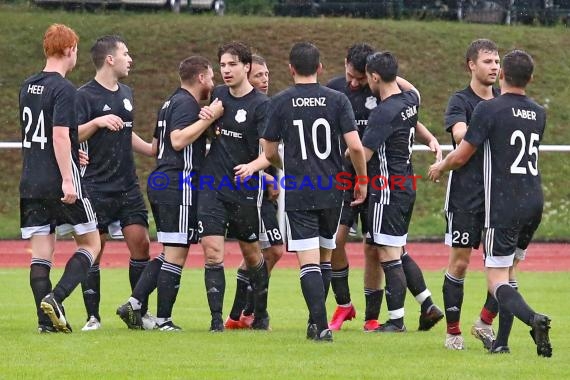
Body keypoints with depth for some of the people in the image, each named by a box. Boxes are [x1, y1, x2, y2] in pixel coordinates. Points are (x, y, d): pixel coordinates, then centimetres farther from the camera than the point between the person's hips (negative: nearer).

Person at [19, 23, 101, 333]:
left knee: (41, 253, 6)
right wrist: (67, 180, -21)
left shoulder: (27, 87, 13)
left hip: (30, 183, 7)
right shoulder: (64, 89, -11)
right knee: (90, 243, 5)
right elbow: (60, 136, -20)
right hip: (59, 184, -7)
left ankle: (46, 319, 0)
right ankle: (55, 298, -12)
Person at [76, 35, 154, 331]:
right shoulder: (86, 95, -9)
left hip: (128, 185, 7)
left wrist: (154, 150, 26)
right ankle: (93, 316, 4)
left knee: (140, 243, 0)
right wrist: (97, 122, -26)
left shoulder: (126, 93, 15)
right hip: (96, 188, -7)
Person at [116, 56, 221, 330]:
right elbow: (178, 140, -24)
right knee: (176, 254, -5)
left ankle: (134, 304, 7)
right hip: (179, 185, -10)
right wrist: (209, 117, -22)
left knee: (169, 253, 15)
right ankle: (163, 320, -3)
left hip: (161, 182, 10)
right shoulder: (186, 103, -10)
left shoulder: (172, 102, 21)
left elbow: (156, 145, 28)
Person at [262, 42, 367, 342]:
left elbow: (269, 152, 2)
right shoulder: (337, 100, -1)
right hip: (332, 190, 2)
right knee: (325, 257, 17)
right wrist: (362, 181, 8)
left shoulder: (280, 103, -3)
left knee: (309, 262, -5)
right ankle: (316, 321, 24)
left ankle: (321, 325, -17)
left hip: (298, 194, -2)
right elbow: (355, 146, -8)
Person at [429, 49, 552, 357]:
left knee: (496, 279, -5)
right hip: (534, 202, 6)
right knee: (507, 271, 19)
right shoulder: (538, 114, 9)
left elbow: (461, 156, -5)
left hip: (503, 204, -6)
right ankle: (501, 341, 17)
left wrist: (439, 168, 16)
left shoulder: (489, 109, -10)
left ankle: (533, 319, -31)